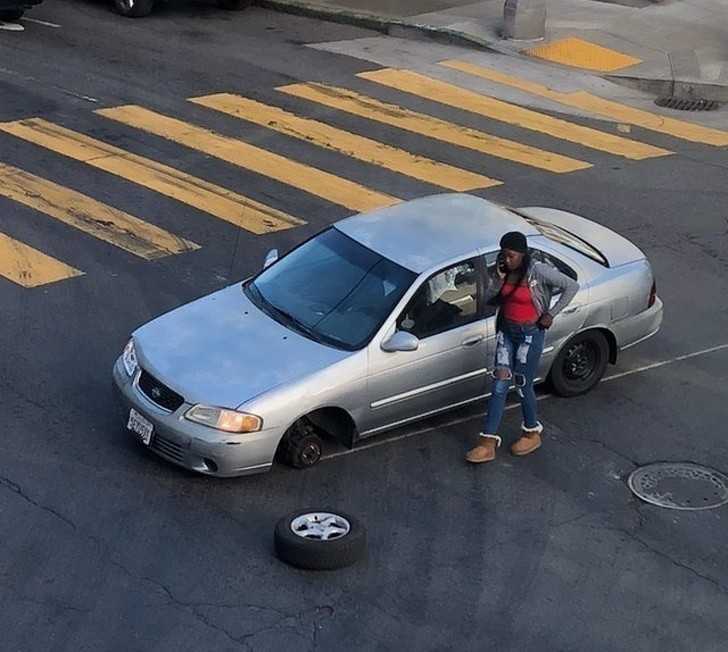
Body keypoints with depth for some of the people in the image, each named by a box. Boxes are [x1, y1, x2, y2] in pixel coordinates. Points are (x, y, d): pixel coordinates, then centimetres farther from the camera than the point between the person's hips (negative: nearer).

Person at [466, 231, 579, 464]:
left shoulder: (539, 272, -19)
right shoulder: (503, 270, -1)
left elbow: (572, 287, -16)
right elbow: (488, 298, 3)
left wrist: (551, 314, -14)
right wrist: (498, 278, -14)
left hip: (530, 333, -5)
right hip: (506, 330, 6)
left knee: (523, 385, 4)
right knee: (499, 384, 2)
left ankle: (532, 433, 29)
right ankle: (488, 443, 2)